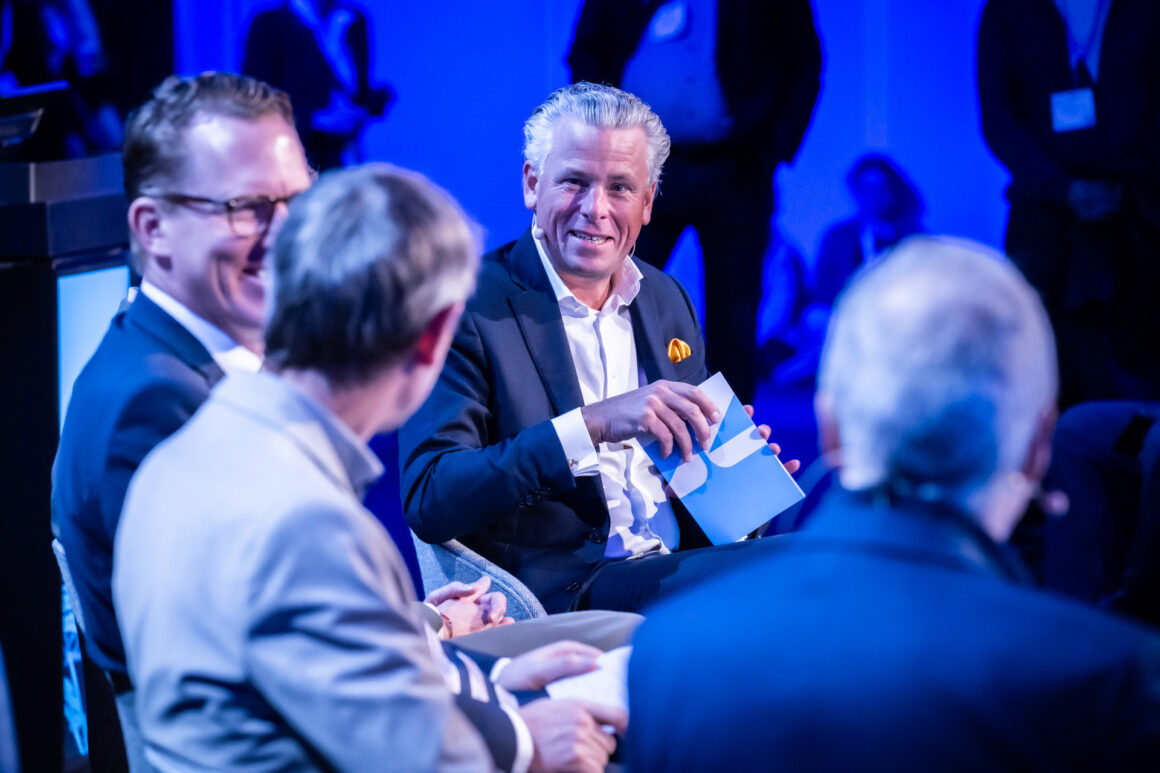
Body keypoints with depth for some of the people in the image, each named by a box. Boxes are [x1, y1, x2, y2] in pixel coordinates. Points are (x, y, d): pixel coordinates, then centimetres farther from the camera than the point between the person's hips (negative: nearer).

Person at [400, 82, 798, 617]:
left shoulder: (668, 301, 16)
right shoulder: (465, 306, -5)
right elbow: (428, 502, -16)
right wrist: (593, 425, -25)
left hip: (681, 572, 7)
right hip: (555, 596, -7)